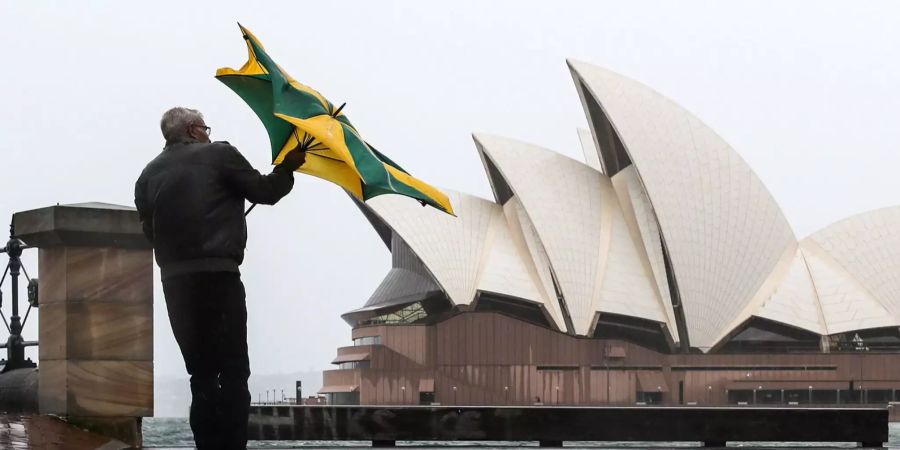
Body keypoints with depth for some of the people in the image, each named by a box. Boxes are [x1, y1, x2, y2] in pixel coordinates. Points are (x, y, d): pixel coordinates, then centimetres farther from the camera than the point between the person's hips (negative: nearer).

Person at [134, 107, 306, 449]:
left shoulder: (149, 174, 14)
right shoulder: (219, 155, 2)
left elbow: (149, 230, 15)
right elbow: (263, 192, 5)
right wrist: (288, 167, 21)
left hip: (174, 280, 5)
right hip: (217, 277, -5)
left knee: (201, 373, 10)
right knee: (233, 372, -3)